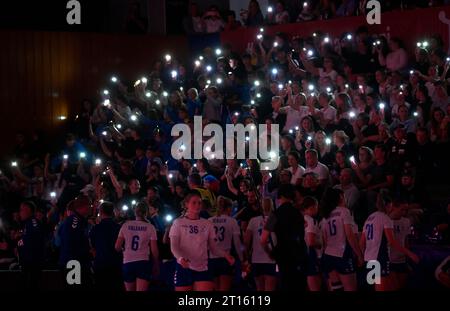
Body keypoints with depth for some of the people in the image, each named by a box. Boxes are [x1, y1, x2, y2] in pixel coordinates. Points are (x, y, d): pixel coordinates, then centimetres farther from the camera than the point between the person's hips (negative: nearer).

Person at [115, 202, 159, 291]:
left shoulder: (126, 225, 2)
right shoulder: (150, 227, -2)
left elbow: (117, 247, 1)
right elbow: (154, 250, -2)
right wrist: (156, 266, 10)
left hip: (128, 263, 2)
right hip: (143, 263, -2)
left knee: (130, 290, 15)